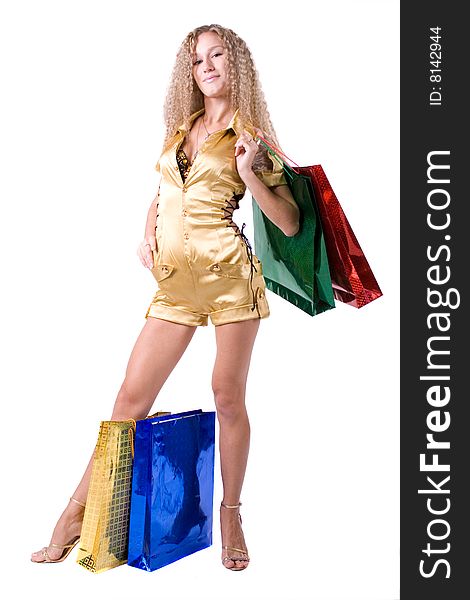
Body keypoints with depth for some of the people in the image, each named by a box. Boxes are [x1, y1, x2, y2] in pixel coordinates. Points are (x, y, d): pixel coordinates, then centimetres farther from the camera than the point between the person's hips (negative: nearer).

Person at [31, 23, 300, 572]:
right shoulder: (179, 127, 20)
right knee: (131, 397, 4)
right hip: (174, 282, 4)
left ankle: (230, 515, 22)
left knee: (228, 396, 2)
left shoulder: (251, 136, 6)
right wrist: (148, 235, 11)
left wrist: (249, 173, -11)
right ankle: (77, 514, 16)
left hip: (229, 274, -4)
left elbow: (290, 223, 1)